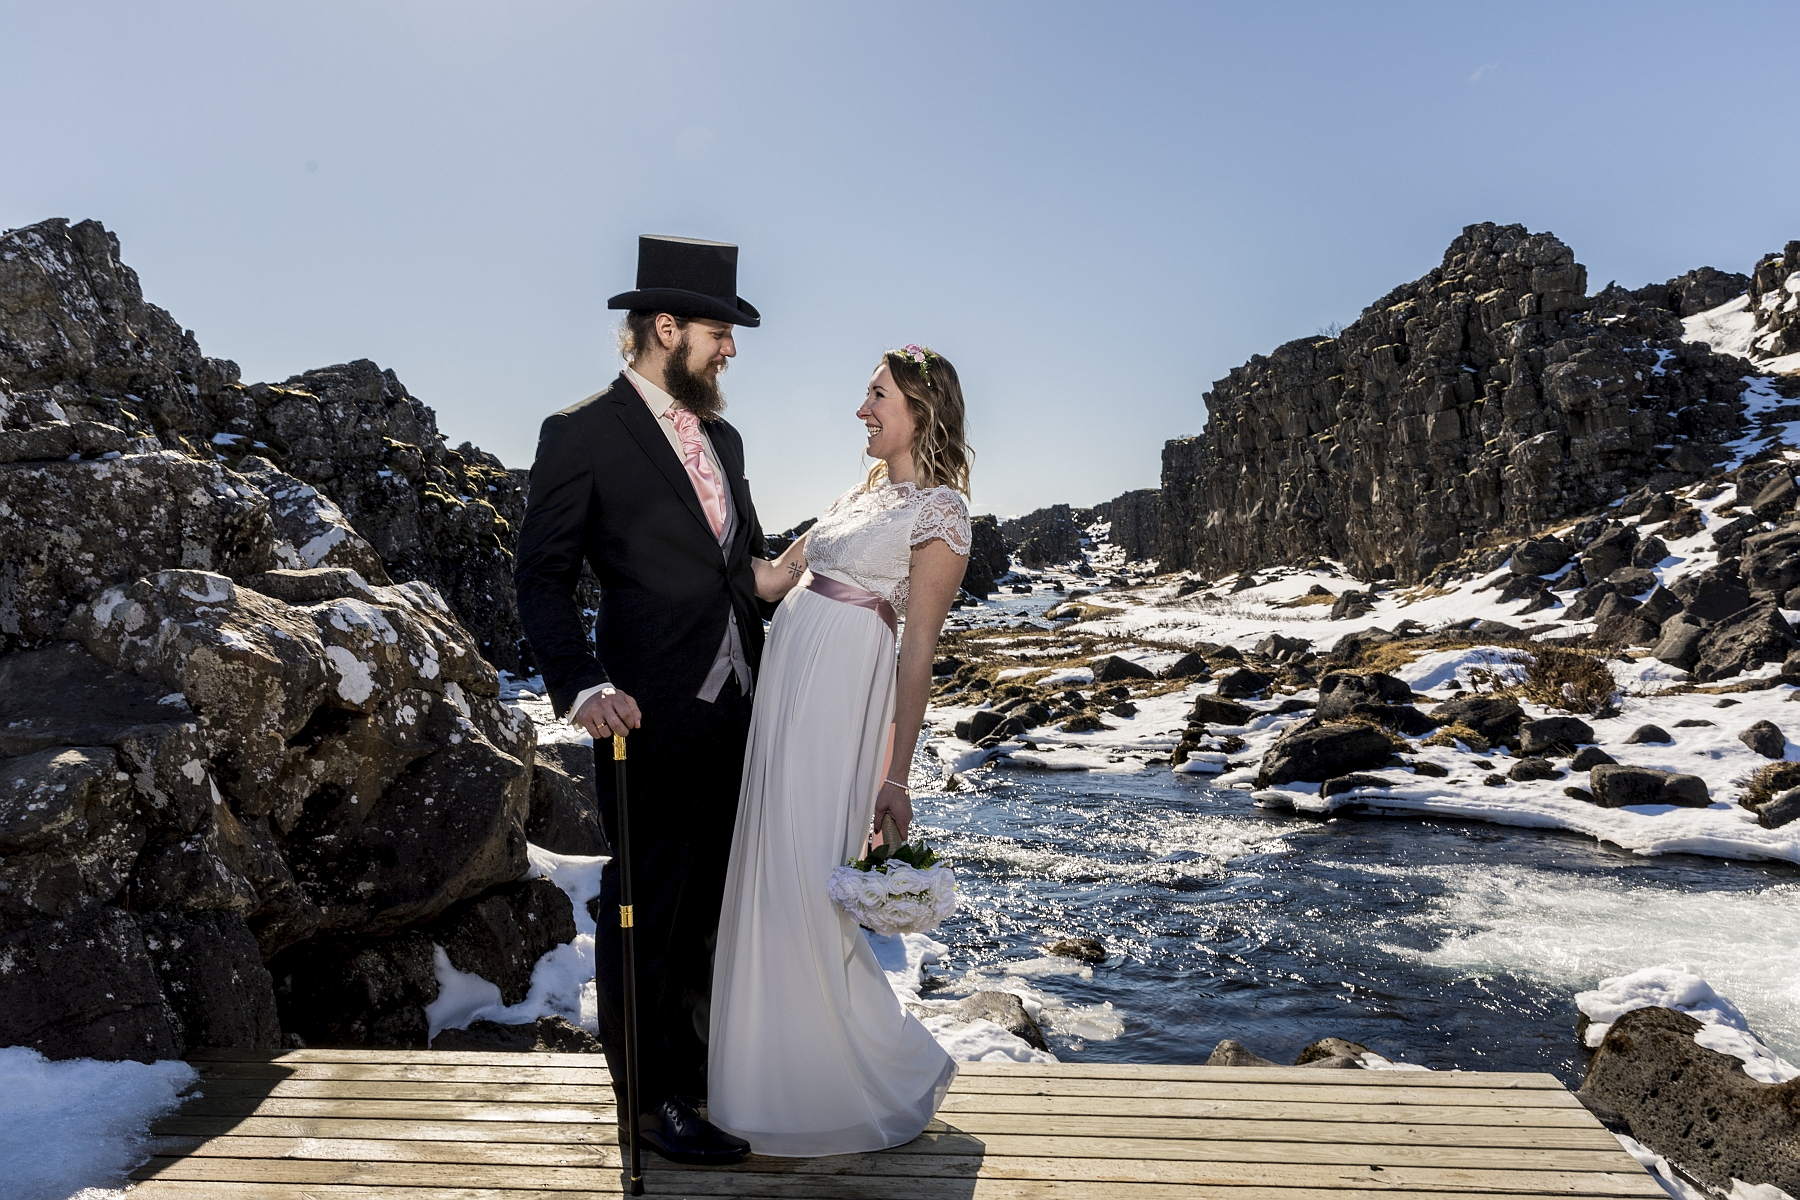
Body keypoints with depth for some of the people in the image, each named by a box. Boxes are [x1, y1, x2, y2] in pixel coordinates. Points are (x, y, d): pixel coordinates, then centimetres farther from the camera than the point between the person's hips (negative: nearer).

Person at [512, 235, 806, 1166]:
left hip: (738, 711, 7)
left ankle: (708, 1071, 37)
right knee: (647, 910, 6)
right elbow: (542, 577, -8)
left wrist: (770, 580, -3)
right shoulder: (583, 434, -6)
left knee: (718, 903, 19)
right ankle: (653, 1100, 24)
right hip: (653, 720, -7)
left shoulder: (722, 439, 16)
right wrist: (583, 687, -21)